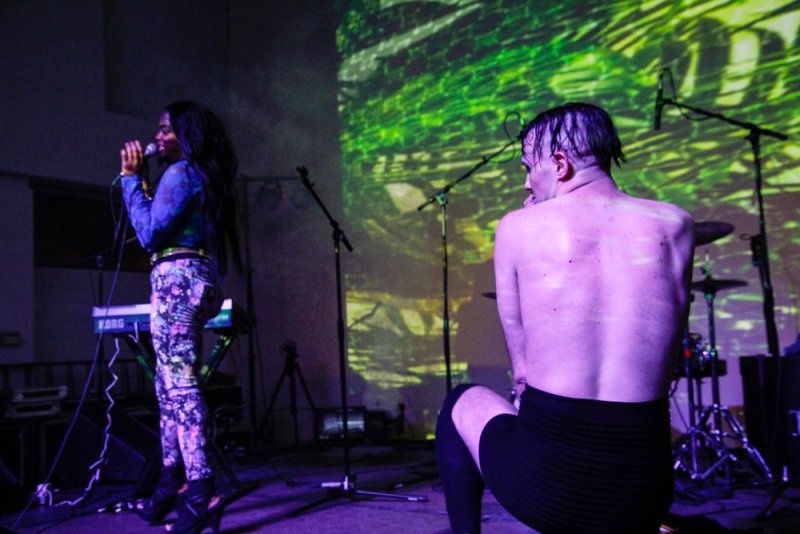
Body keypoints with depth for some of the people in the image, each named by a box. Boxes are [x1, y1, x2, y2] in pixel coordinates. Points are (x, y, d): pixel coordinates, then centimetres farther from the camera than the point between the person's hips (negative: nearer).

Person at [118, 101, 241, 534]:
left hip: (177, 277, -10)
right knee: (170, 385, 13)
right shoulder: (207, 177, 22)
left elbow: (149, 233, -13)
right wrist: (142, 181, 24)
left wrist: (131, 178, -6)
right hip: (199, 280, 10)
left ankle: (201, 491, -20)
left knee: (179, 383, -15)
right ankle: (170, 485, 18)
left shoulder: (180, 172, -8)